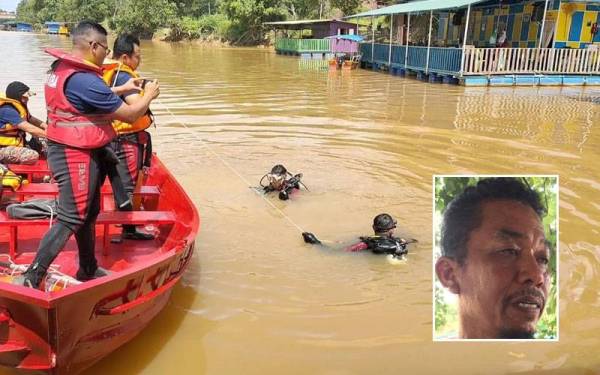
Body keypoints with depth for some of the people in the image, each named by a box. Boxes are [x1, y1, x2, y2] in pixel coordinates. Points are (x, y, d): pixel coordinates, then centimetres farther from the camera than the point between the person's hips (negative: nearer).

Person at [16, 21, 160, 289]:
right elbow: (130, 115, -18)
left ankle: (88, 270, 33)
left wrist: (122, 89, 23)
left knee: (88, 213, 19)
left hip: (67, 151, 10)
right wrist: (149, 95, 0)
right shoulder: (84, 80, -23)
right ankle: (31, 279, 5)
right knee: (70, 220, -3)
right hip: (76, 157, -10)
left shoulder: (61, 70, 7)